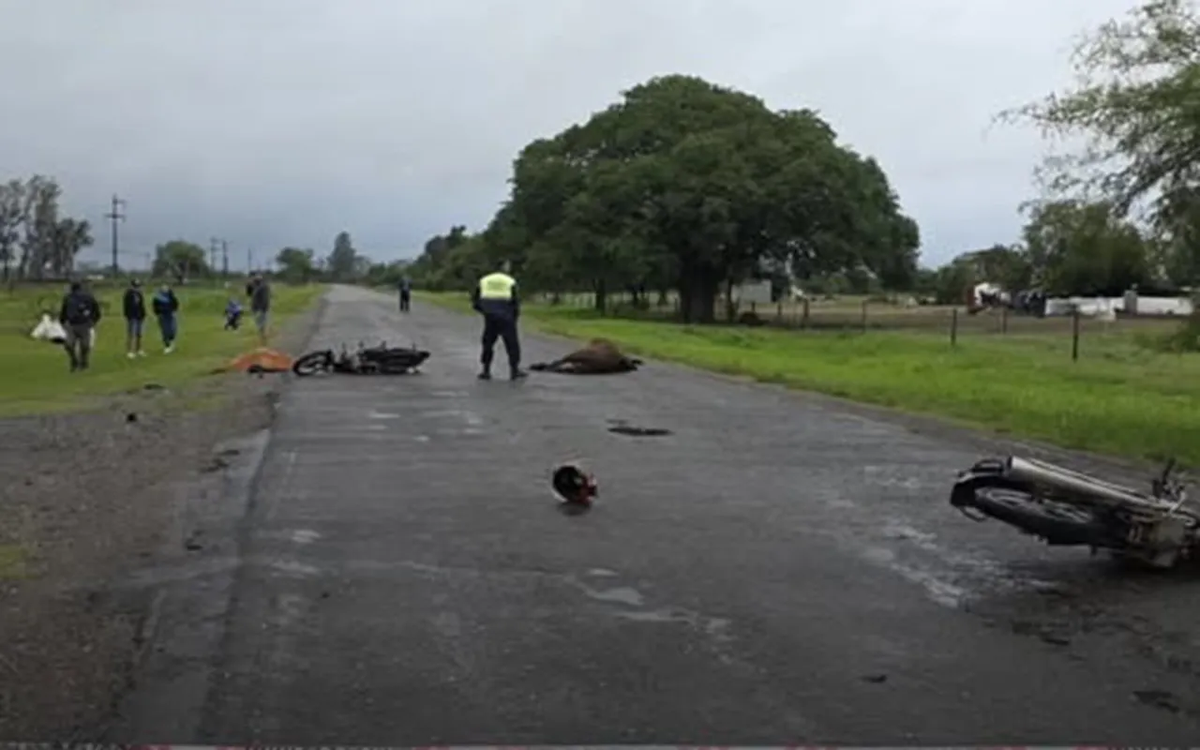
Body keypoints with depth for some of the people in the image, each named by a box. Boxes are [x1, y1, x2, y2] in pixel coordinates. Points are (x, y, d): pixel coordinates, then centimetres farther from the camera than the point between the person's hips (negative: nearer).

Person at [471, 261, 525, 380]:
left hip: (490, 318, 3)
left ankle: (486, 371, 10)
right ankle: (514, 370, 7)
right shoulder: (510, 282, -2)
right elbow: (515, 303, -3)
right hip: (506, 319, -3)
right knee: (512, 344, 7)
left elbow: (474, 300, 5)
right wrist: (514, 318, 12)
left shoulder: (484, 281, 6)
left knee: (488, 343, 12)